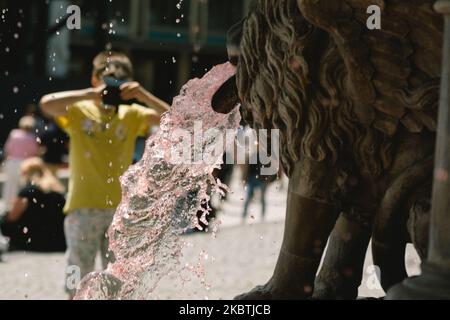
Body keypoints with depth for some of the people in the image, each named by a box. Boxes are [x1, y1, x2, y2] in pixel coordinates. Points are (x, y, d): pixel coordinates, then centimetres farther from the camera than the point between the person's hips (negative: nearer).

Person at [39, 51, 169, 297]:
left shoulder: (132, 115, 7)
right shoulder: (79, 111, -1)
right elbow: (47, 104, -20)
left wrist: (142, 96, -15)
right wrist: (91, 94, -22)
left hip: (121, 209, 3)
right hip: (84, 208, -2)